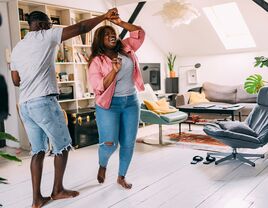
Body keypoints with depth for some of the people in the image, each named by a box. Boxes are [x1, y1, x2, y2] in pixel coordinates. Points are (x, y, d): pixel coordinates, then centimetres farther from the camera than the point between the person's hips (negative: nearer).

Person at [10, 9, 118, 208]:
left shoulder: (17, 48, 18)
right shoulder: (46, 36, -2)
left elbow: (16, 81, 20)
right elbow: (81, 28, -5)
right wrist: (104, 16, 5)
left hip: (24, 105, 8)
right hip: (44, 102, -7)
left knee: (38, 150, 12)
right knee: (62, 146, 8)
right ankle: (58, 189, 19)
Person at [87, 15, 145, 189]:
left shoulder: (126, 49, 6)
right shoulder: (96, 61, -6)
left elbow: (139, 32, 7)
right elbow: (99, 87, -14)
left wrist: (120, 23, -2)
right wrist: (114, 71, -26)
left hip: (131, 102, 4)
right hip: (109, 104, -4)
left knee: (128, 143, 5)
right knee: (109, 143, -13)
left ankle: (121, 177, 23)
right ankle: (102, 165, 22)